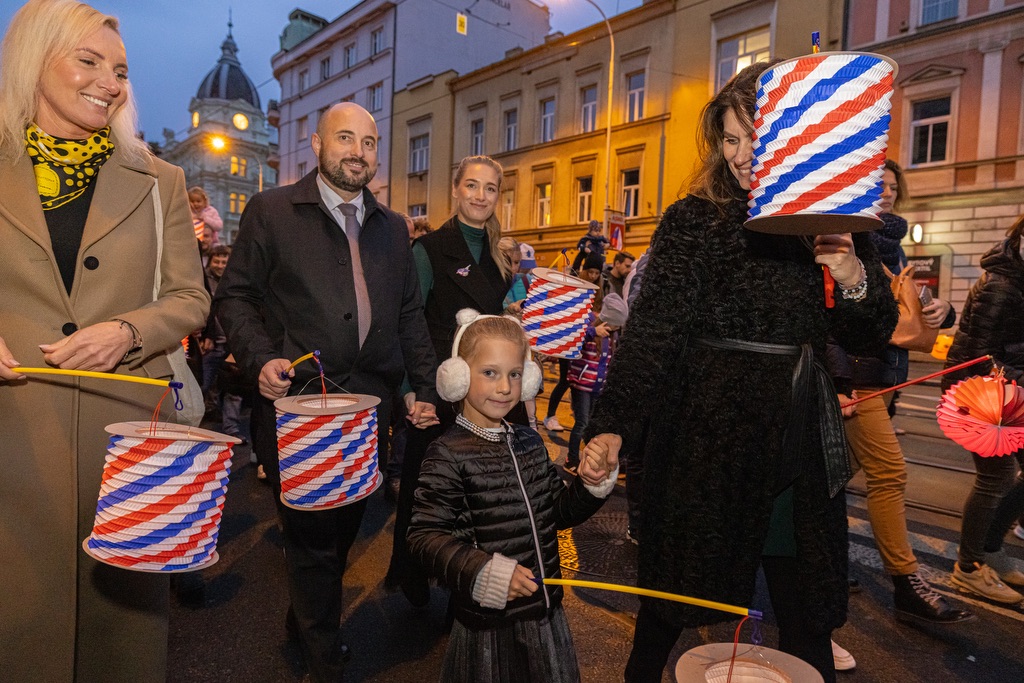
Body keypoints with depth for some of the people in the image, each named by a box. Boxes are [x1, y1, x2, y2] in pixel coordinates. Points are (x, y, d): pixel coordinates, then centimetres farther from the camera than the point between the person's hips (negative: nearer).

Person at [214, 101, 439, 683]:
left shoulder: (393, 228, 14)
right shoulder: (272, 211, 2)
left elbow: (410, 316, 14)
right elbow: (235, 295, 1)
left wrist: (426, 389, 7)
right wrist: (261, 358, -15)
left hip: (370, 405, 4)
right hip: (297, 401, -4)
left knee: (345, 526, 15)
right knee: (312, 532, 5)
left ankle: (307, 621, 43)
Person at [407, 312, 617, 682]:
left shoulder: (529, 442, 2)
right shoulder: (448, 455, -18)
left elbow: (559, 512, 10)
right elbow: (424, 536, -20)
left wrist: (591, 484, -7)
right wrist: (486, 572, -29)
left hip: (546, 610, 6)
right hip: (486, 623, -6)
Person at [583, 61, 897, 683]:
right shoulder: (693, 219, -4)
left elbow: (872, 338, 9)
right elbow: (653, 328, -13)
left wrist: (855, 280, -12)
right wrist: (613, 423, -25)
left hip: (802, 433, 3)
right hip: (707, 425, -2)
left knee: (806, 608, 13)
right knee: (675, 585, 12)